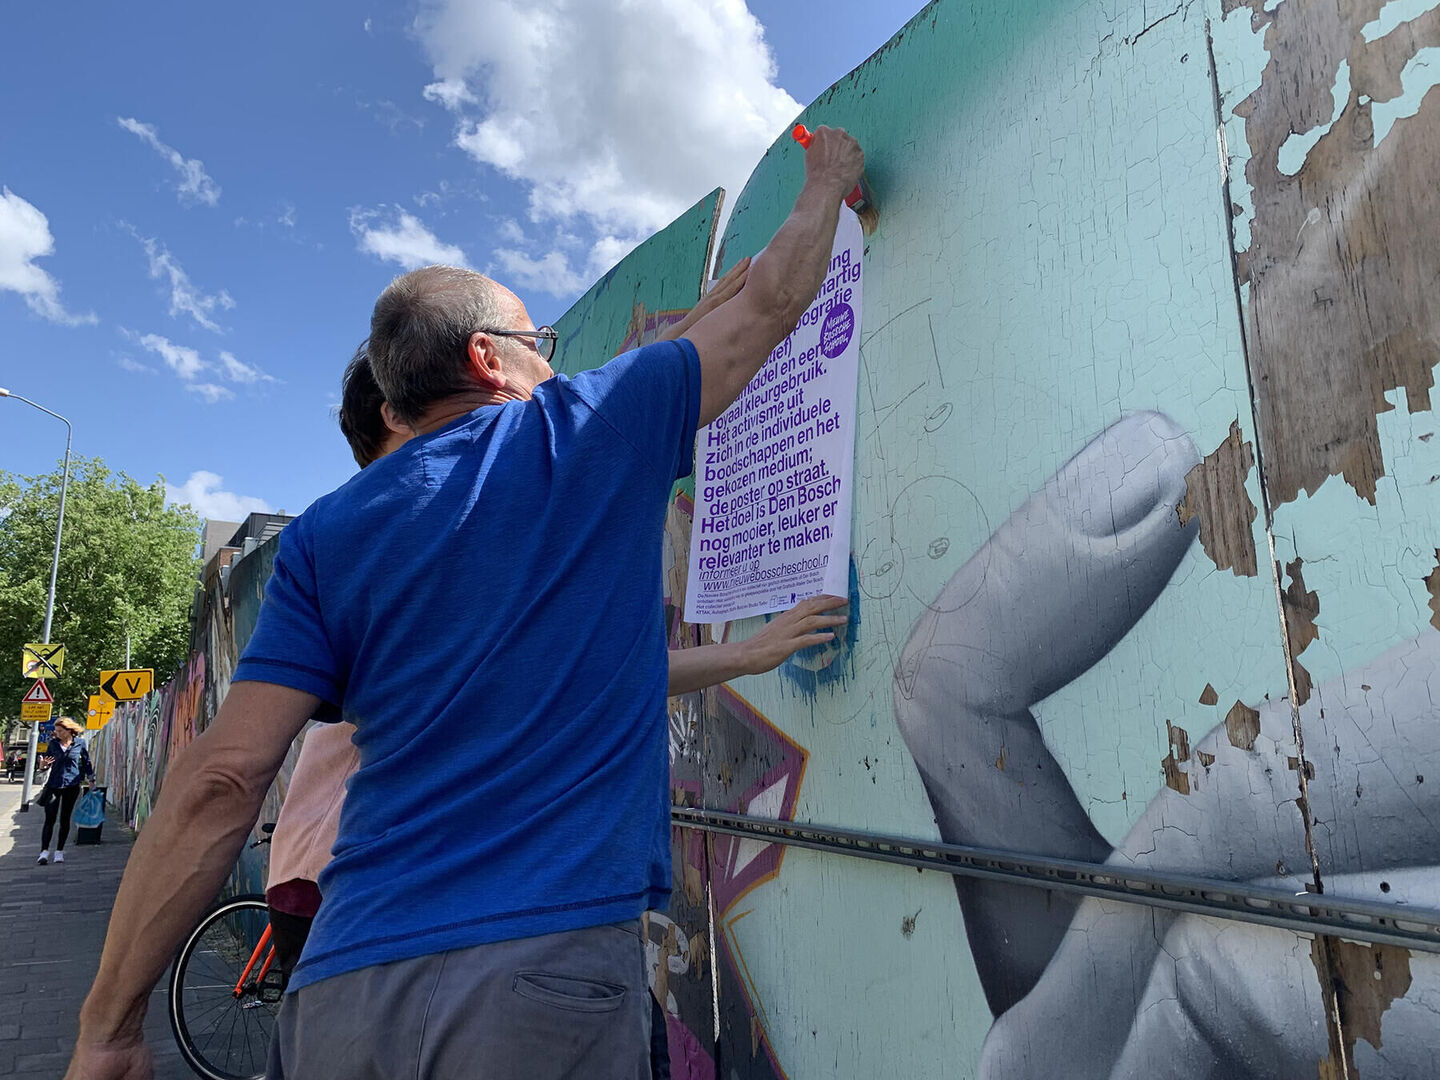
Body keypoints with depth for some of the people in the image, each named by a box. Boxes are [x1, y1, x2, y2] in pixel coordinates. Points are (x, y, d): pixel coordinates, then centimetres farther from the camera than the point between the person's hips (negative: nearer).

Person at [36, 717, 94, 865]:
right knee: (49, 819, -6)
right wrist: (44, 763, -11)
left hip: (71, 785, -1)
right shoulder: (53, 743, 4)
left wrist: (90, 779, 7)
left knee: (65, 819, 5)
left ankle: (59, 851, 12)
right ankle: (44, 851, -7)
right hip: (53, 784, 1)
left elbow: (86, 762, 9)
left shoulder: (80, 743, 1)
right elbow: (47, 761, 12)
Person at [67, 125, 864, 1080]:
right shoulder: (592, 429, 0)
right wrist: (828, 181, 31)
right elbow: (773, 303, 12)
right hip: (549, 959, -3)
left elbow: (223, 779, 0)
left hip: (345, 988, 4)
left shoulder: (327, 534, 6)